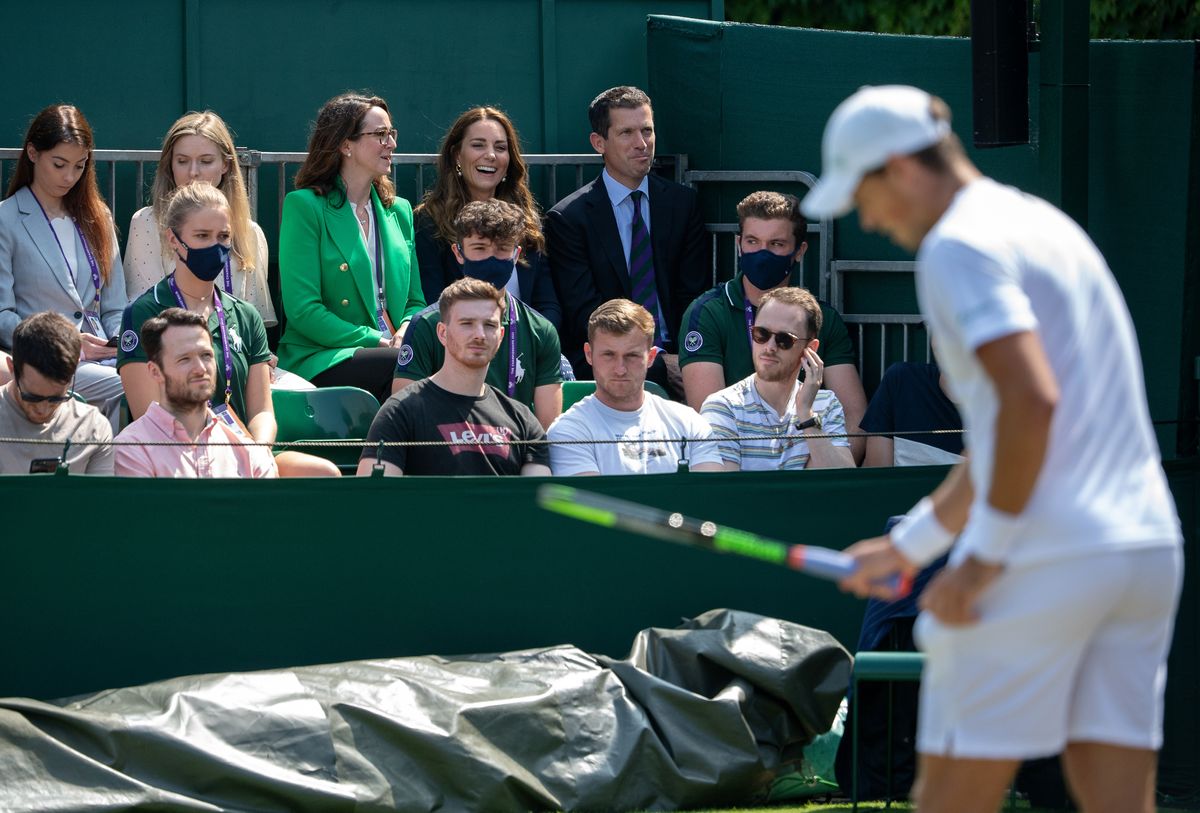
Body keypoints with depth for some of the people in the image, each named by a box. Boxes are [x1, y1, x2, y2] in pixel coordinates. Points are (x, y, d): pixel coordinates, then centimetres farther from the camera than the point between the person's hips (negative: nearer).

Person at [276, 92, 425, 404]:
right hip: (319, 361, -6)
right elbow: (302, 309, -8)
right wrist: (376, 342, -14)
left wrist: (407, 331, -3)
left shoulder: (399, 211, 21)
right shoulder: (304, 206, 0)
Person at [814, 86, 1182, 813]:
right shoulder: (1045, 226, 22)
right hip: (1149, 550, 9)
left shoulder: (958, 247, -7)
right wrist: (911, 543, 33)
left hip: (1042, 562, -9)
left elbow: (1031, 402, -21)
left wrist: (984, 556, -15)